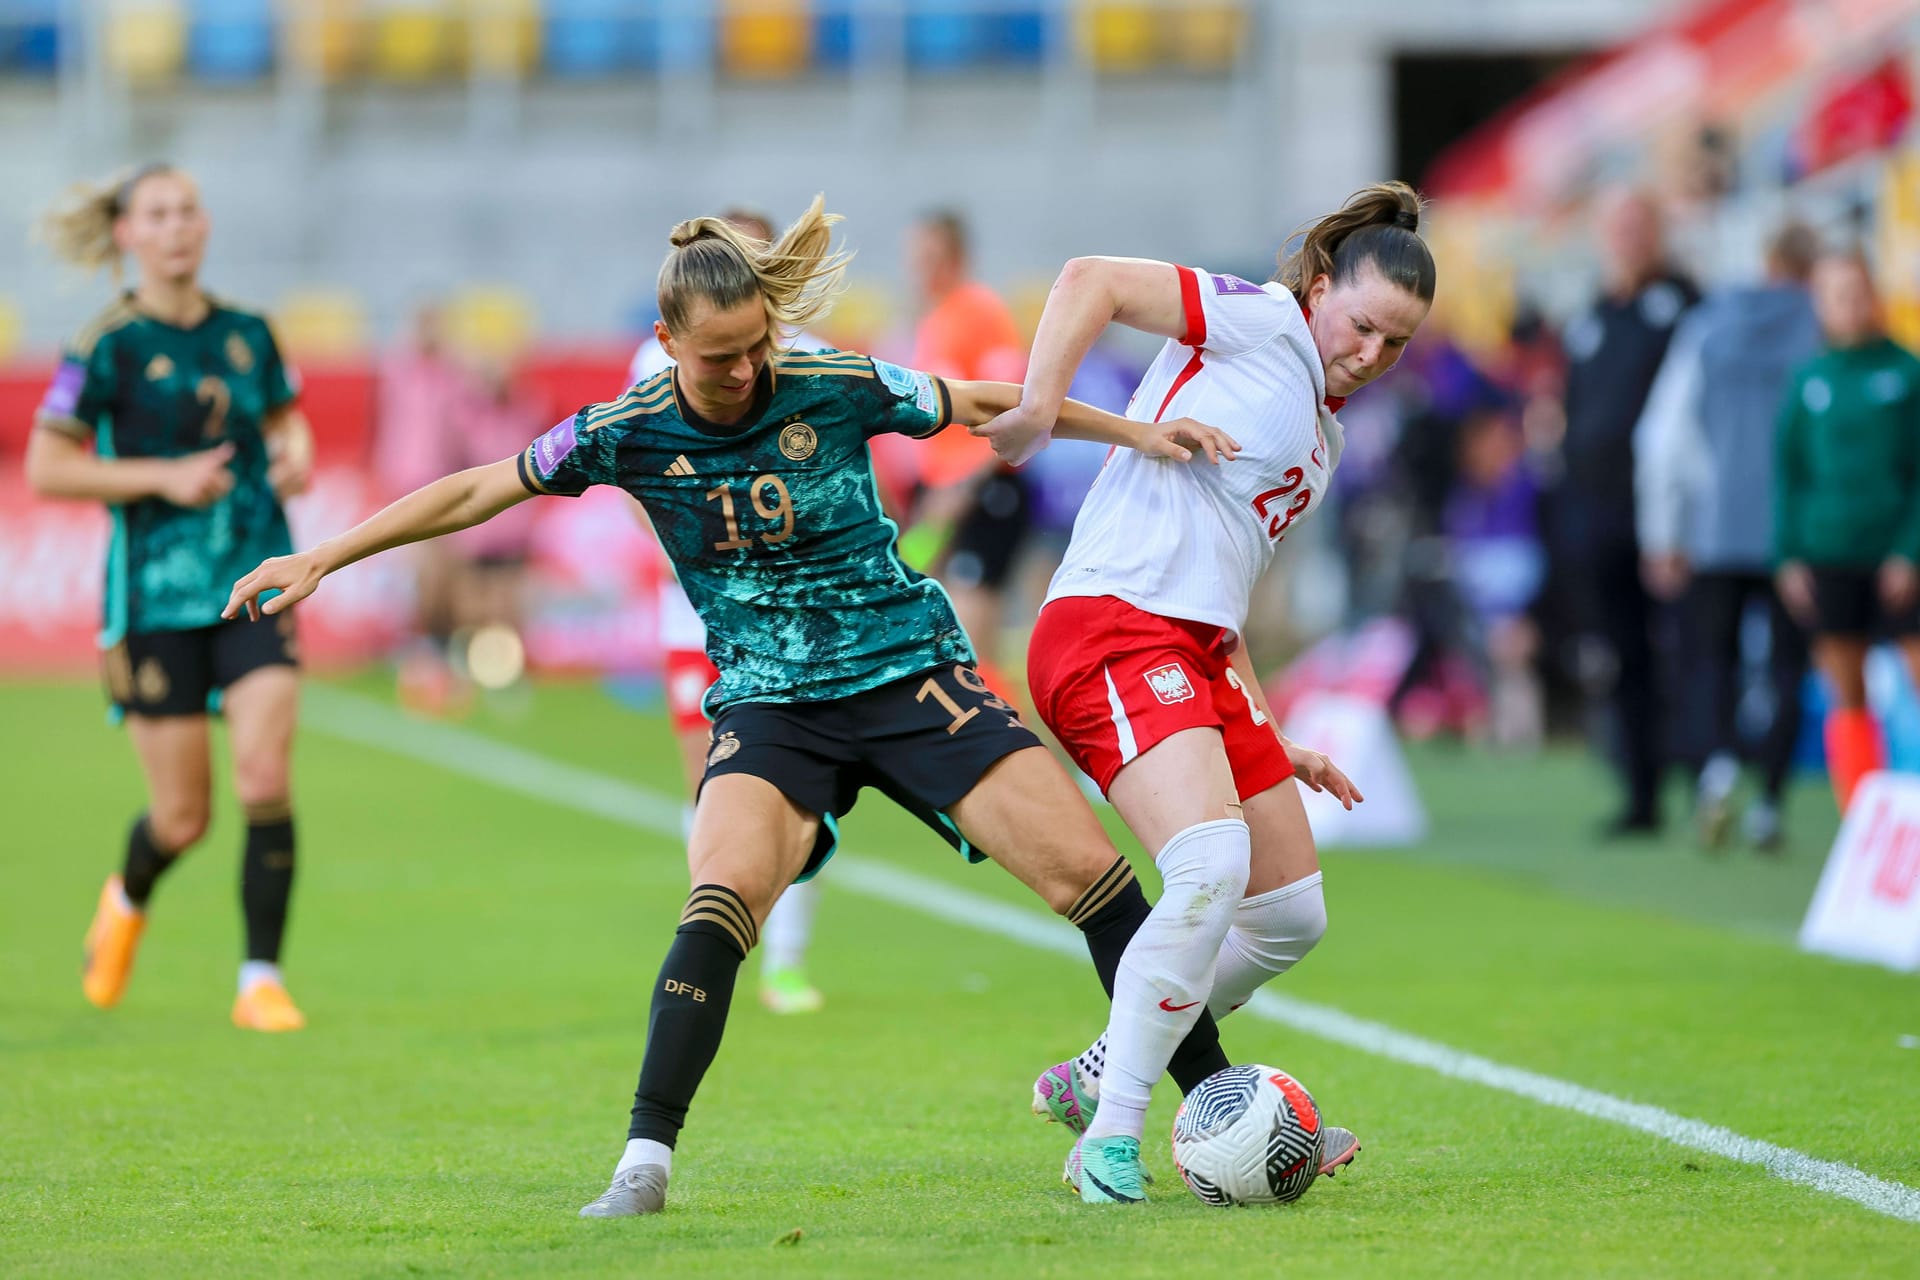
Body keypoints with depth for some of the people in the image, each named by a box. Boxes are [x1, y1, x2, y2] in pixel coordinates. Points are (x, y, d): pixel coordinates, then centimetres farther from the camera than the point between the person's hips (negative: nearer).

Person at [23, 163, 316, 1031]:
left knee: (265, 778, -15)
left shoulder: (246, 334, 6)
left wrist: (296, 453, 2)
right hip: (157, 595, -3)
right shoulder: (108, 347, -7)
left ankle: (261, 980, -5)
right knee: (182, 817, 3)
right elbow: (46, 470, -8)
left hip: (256, 585, 3)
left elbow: (286, 416, 25)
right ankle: (127, 901, 38)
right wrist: (165, 477, -16)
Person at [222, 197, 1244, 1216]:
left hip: (911, 672, 0)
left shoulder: (836, 388, -10)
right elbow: (477, 492, 3)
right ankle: (646, 1160, -24)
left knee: (1086, 868, -10)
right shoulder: (629, 434, -8)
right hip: (768, 703, 0)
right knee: (726, 890, -28)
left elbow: (980, 405, 6)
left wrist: (1135, 432, 7)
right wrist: (322, 559, 2)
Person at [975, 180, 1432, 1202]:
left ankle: (1099, 1078, 25)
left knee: (1292, 916, 12)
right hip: (1113, 627, -10)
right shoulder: (1261, 321, -1)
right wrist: (1038, 410, -21)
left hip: (1198, 658, 10)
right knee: (1211, 866, -28)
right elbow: (1091, 281, -10)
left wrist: (1268, 735, 24)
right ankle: (1110, 1143, -21)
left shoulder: (1324, 438, 24)